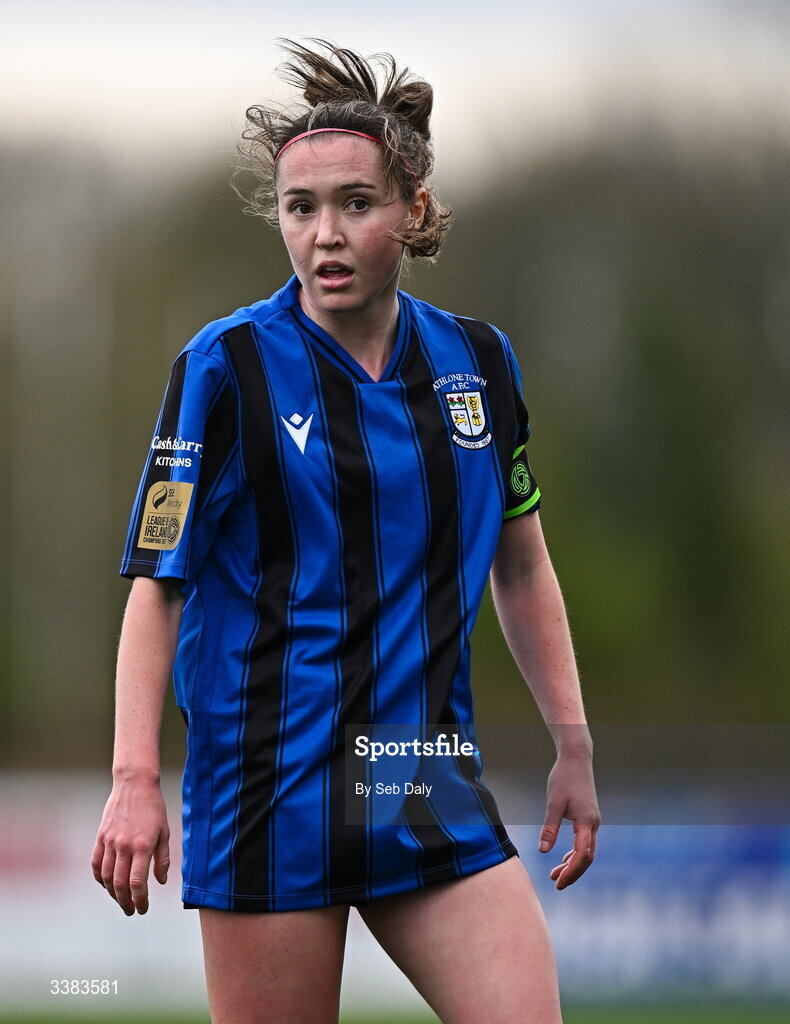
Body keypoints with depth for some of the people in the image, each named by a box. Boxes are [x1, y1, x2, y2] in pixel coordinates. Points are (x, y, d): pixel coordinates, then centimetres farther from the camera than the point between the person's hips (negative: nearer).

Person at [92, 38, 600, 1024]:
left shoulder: (479, 361, 7)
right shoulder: (227, 366, -5)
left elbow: (519, 563, 19)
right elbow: (156, 581, -6)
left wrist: (572, 744, 16)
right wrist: (134, 777, -15)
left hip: (433, 789, 4)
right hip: (268, 792, -4)